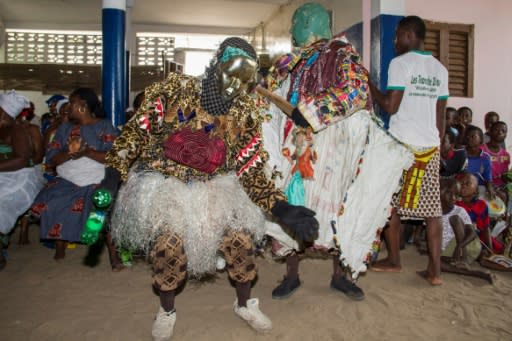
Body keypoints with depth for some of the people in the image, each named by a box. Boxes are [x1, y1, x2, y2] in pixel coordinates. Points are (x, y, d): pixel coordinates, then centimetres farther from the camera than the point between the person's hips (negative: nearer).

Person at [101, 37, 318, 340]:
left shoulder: (245, 112, -5)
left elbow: (251, 170, -2)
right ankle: (167, 310, 12)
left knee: (241, 238, -10)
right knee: (169, 240, -20)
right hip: (163, 181, -1)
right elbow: (136, 132, -7)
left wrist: (282, 209, -13)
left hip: (214, 186, 2)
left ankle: (245, 303, 21)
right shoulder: (175, 89, -10)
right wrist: (112, 179, -15)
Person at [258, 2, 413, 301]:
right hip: (294, 151, 4)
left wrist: (309, 111, -20)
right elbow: (269, 99, 20)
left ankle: (340, 275, 22)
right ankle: (292, 275, 19)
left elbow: (356, 91, -17)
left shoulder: (343, 54, -1)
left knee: (336, 209, 4)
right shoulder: (288, 64, 15)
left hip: (330, 151, -4)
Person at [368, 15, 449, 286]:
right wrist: (437, 144, 19)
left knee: (391, 203, 8)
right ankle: (434, 270, 7)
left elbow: (391, 106, -12)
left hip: (402, 143, -5)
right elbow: (441, 116, 13)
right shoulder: (440, 69, 14)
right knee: (432, 208, 5)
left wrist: (368, 86, 1)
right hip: (430, 145, 6)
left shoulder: (400, 63, -5)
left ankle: (393, 261, 16)